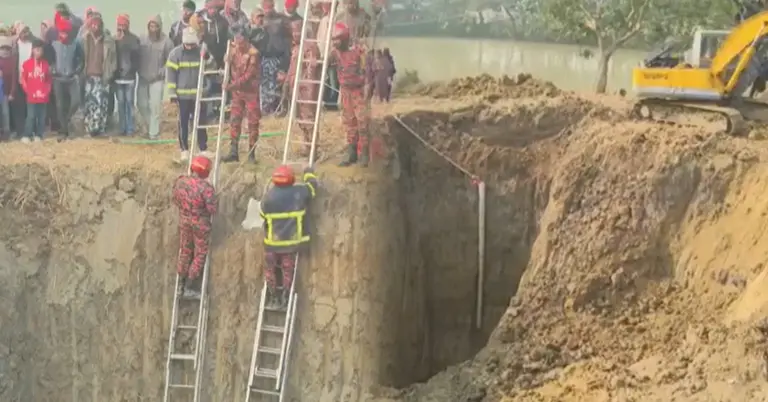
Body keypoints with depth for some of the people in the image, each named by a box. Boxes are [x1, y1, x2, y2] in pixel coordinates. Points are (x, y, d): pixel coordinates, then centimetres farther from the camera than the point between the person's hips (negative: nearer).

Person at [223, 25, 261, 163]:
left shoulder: (253, 53, -18)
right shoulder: (233, 49, 0)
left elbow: (248, 75, -20)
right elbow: (229, 66, 11)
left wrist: (231, 85, -22)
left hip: (251, 91, -5)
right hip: (237, 91, 5)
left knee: (253, 122, 1)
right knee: (234, 121, 4)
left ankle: (251, 153, 8)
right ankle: (233, 152, 9)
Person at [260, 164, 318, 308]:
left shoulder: (269, 196, -14)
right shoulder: (299, 193, -10)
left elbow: (263, 215, 0)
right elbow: (312, 184, 9)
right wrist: (309, 172, 29)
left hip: (272, 241, -1)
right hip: (292, 240, 1)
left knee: (270, 269, 15)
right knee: (288, 269, 15)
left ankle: (273, 297, 19)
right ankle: (284, 298, 15)